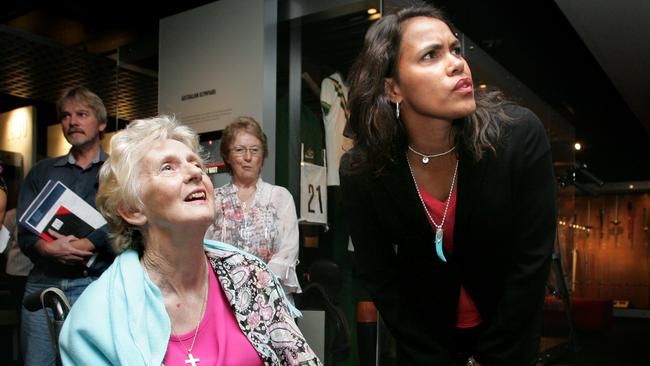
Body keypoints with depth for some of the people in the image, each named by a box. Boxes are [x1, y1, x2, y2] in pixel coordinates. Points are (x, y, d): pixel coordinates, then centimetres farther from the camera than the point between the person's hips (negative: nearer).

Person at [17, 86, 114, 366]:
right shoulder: (41, 172, 15)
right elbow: (25, 232, 5)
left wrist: (80, 246, -18)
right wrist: (50, 249, -15)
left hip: (96, 284, -3)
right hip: (42, 283, 3)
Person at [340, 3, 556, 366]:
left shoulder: (520, 135, -25)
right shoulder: (361, 171, -21)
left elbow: (531, 261, -18)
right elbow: (381, 277, -12)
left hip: (510, 330, 0)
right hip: (425, 334, 1)